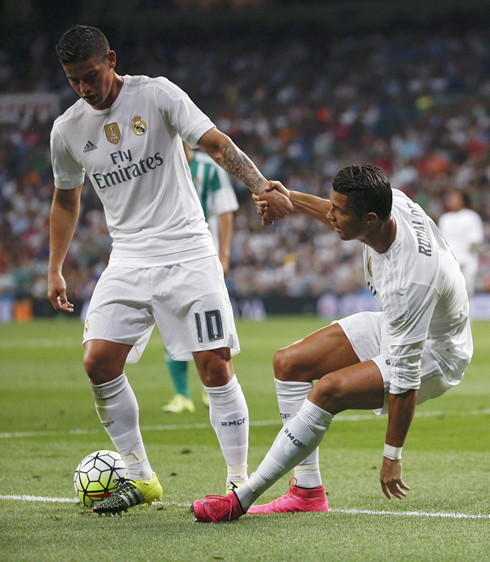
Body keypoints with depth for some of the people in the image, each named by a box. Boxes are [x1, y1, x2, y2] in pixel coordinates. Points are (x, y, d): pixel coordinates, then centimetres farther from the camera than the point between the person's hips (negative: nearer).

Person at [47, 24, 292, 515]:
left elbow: (216, 143, -13)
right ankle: (139, 477, 4)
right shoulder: (67, 130, 6)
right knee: (98, 362, -10)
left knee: (215, 365, -10)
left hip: (187, 250, -4)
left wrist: (261, 186, -27)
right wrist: (54, 269, 19)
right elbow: (66, 199, 21)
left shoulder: (156, 94, -6)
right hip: (129, 259, 4)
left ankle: (239, 481, 0)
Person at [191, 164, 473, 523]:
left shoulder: (408, 283, -40)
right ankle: (308, 492, 4)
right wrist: (291, 199, 4)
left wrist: (392, 457, -26)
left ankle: (242, 499, -21)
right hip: (394, 326, 10)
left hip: (433, 355, -10)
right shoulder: (390, 201, -18)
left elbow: (406, 375, -33)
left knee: (329, 390, -30)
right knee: (289, 363, 2)